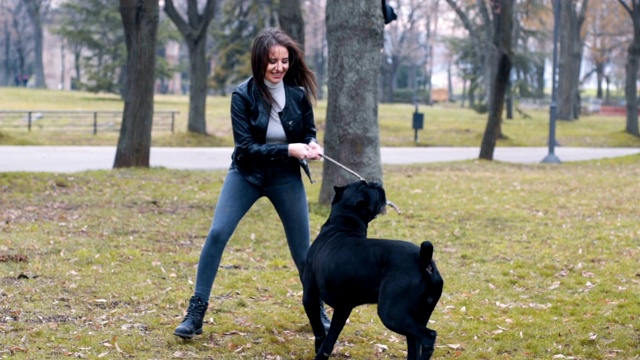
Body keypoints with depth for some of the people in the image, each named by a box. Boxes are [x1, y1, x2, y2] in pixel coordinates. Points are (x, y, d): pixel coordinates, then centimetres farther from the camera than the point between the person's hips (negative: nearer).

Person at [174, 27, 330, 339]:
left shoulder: (298, 93, -10)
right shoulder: (243, 96, -17)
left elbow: (309, 131, 6)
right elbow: (245, 147, -19)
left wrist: (311, 146, -17)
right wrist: (287, 150, -29)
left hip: (286, 178, 2)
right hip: (246, 175, -2)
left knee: (302, 248, 6)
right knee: (217, 233, -16)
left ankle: (319, 312, 28)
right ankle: (196, 312, -7)